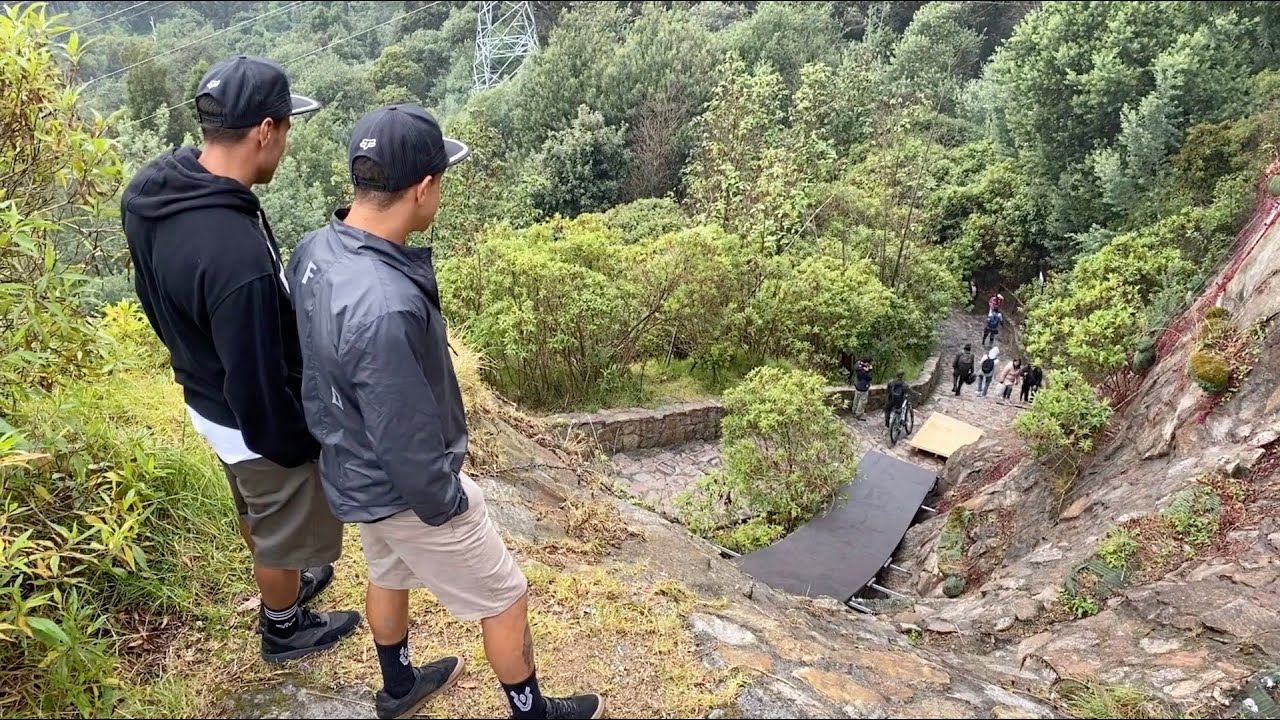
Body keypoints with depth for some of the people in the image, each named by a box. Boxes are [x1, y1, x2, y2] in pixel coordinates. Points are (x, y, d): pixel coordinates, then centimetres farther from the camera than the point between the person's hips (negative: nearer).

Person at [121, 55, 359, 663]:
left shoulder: (153, 190, -11)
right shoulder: (239, 256, -40)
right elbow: (257, 384, -30)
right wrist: (297, 446, -13)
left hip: (204, 398, 8)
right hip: (257, 424, -8)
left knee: (257, 512, 32)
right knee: (287, 532, 20)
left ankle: (287, 585, 59)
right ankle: (283, 628, 46)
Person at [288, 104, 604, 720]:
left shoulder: (316, 250, -11)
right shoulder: (385, 308, -40)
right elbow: (407, 443, -30)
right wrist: (445, 508, -12)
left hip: (352, 473, 9)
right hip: (403, 490, -8)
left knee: (388, 576, 31)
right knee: (505, 599, 13)